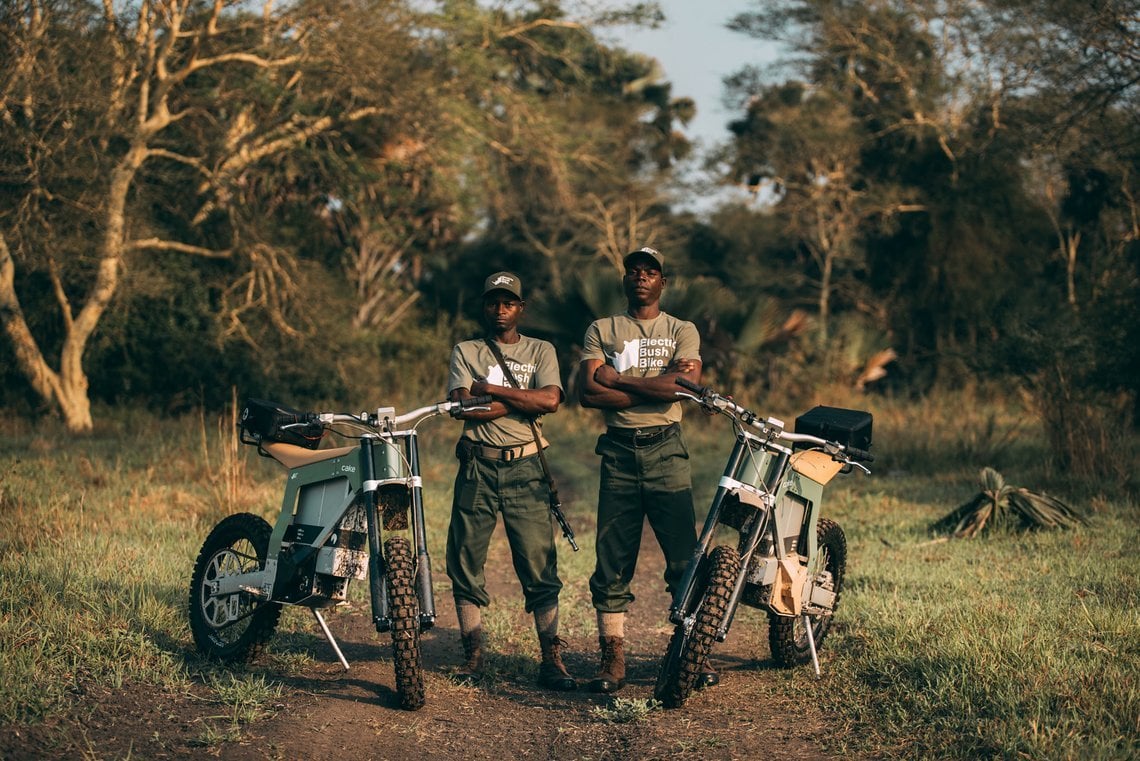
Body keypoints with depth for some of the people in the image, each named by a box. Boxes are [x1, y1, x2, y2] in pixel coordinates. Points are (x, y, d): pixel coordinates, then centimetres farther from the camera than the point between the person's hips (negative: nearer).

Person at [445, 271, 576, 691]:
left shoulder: (540, 351, 13)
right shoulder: (466, 351, 12)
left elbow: (550, 400, -7)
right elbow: (463, 408, -5)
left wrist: (492, 389, -8)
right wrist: (523, 402, -6)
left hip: (525, 467, -1)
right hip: (477, 466, 1)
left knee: (539, 563, -6)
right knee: (466, 562, 1)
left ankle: (551, 659, -5)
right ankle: (472, 655, 9)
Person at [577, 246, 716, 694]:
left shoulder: (682, 332, 11)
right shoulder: (601, 331, 12)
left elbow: (685, 385, -9)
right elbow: (589, 393, -4)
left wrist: (618, 379, -7)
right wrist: (656, 387, -8)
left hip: (666, 450, -1)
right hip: (619, 450, 1)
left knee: (685, 556, -5)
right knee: (613, 558, -1)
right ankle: (612, 655, 4)